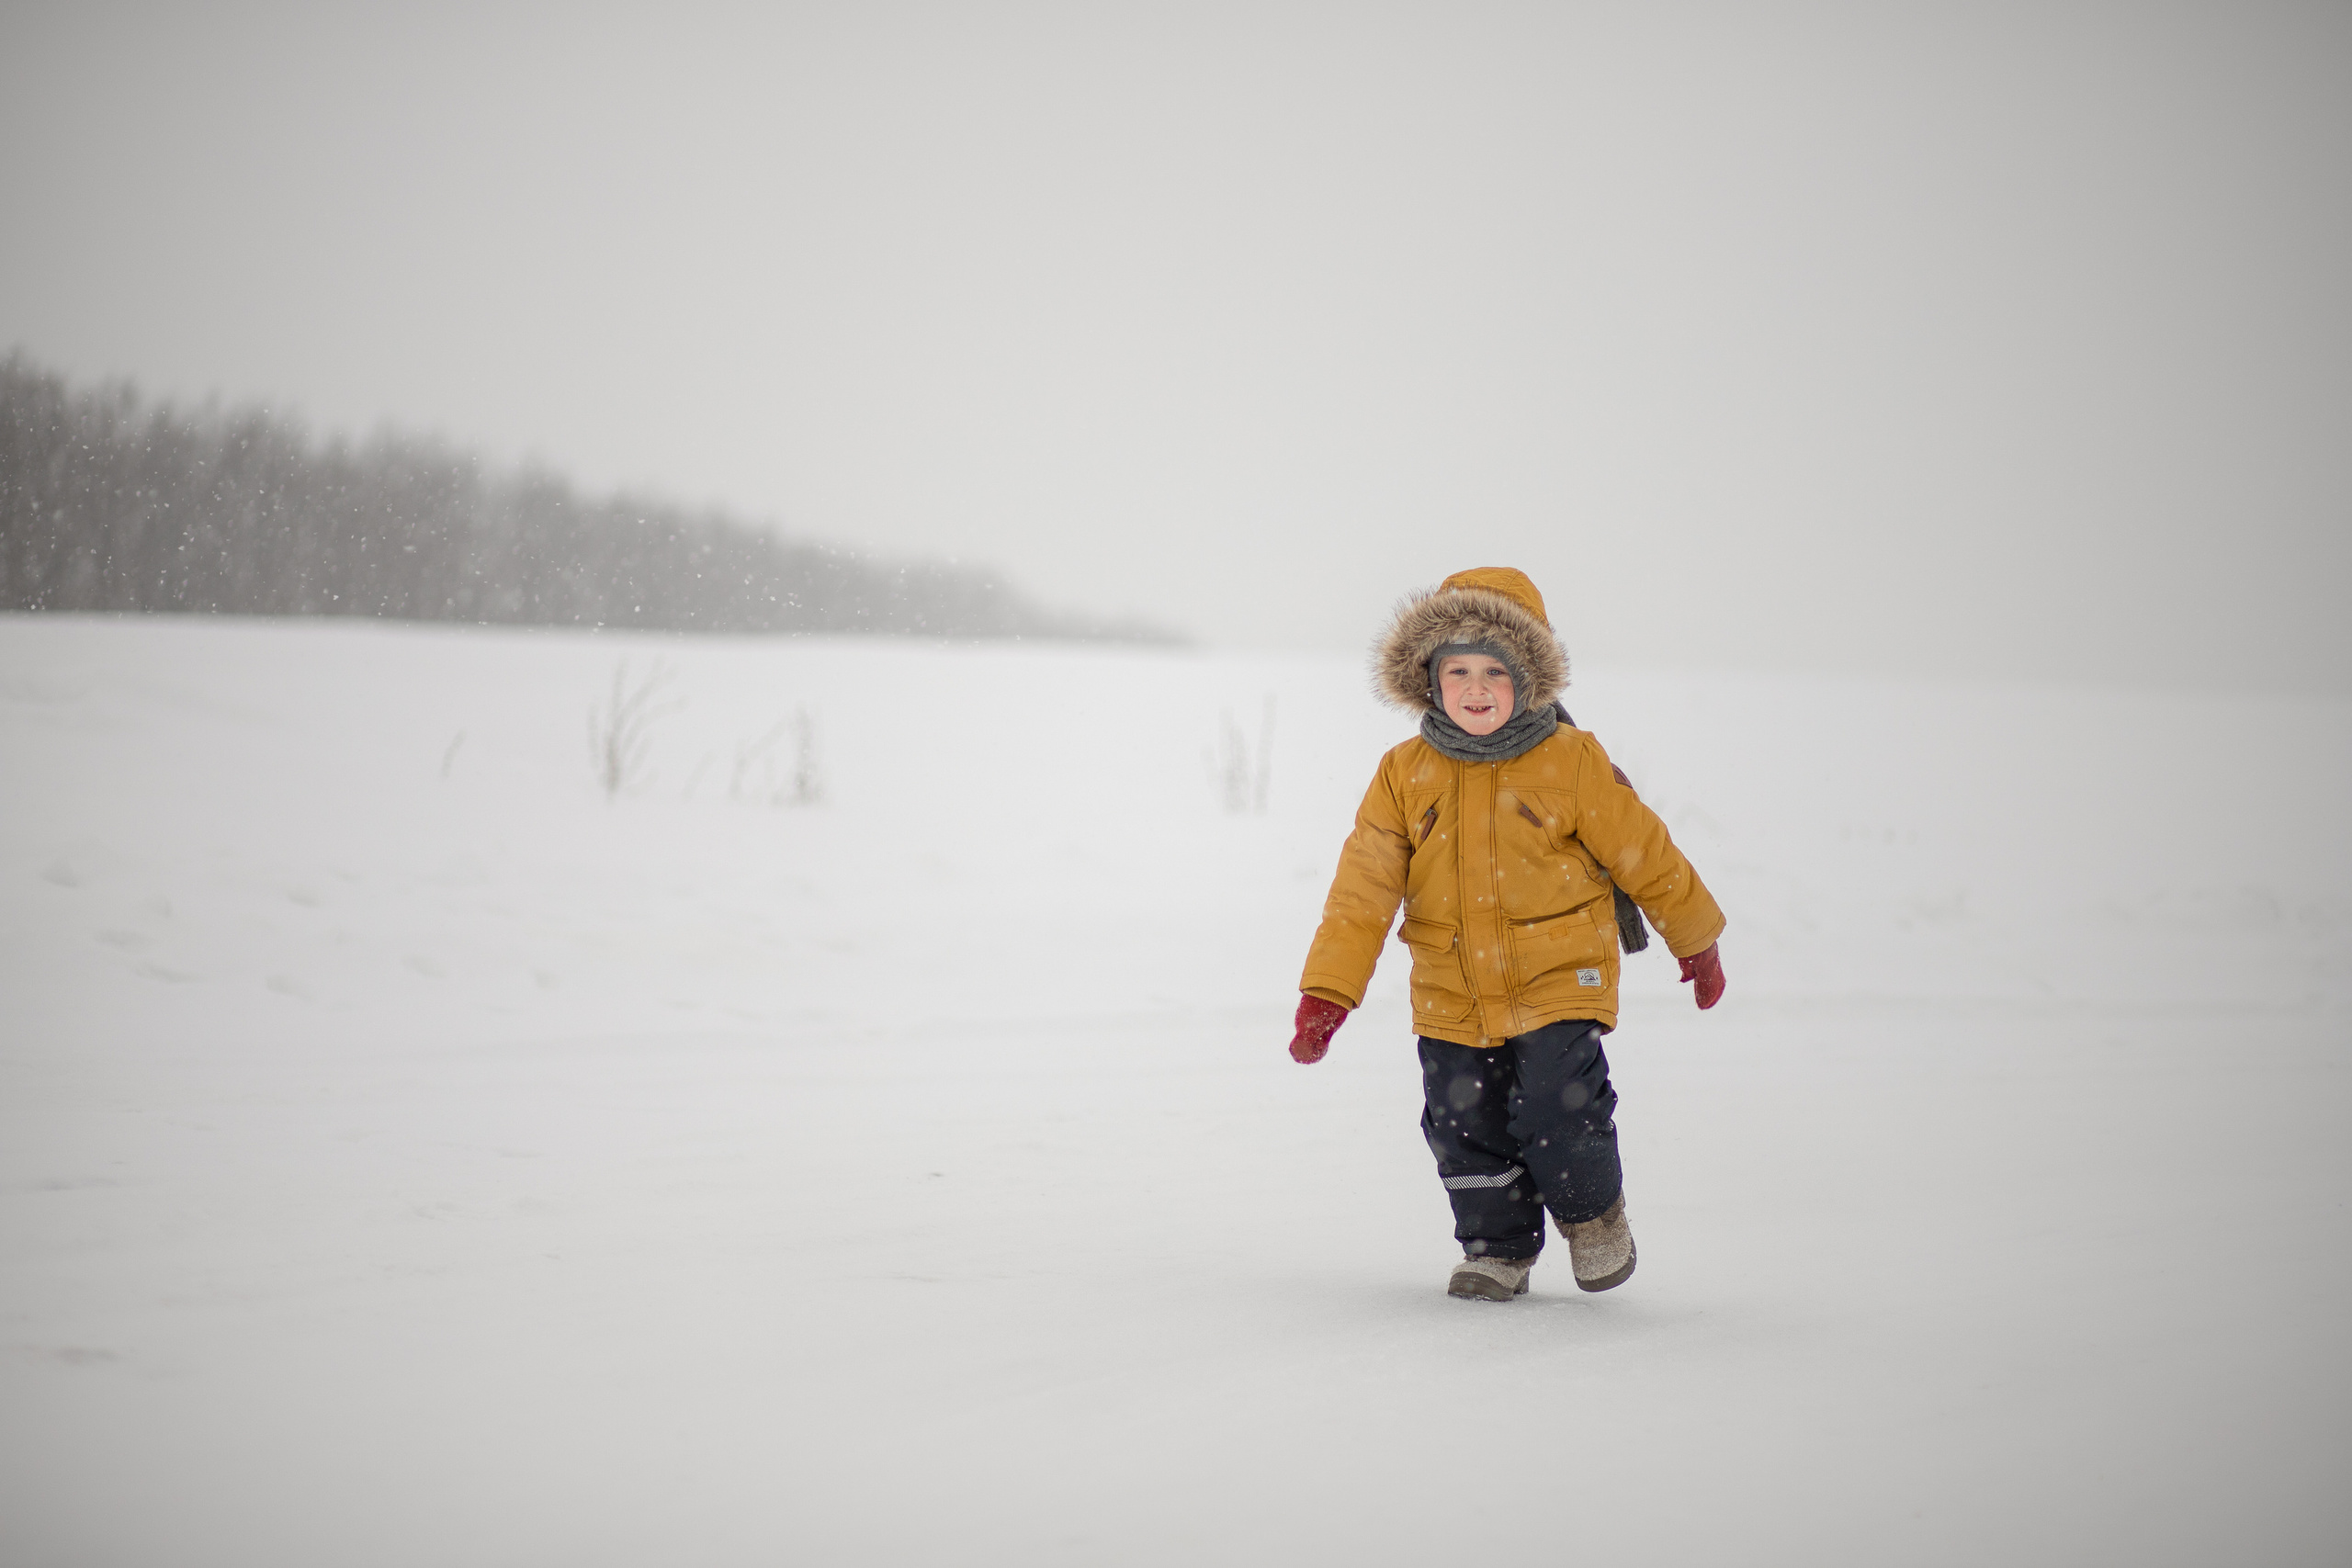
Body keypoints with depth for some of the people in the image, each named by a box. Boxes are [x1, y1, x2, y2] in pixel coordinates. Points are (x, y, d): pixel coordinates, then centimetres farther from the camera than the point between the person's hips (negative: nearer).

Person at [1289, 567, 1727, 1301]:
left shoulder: (1571, 763, -7)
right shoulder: (1404, 775, -2)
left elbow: (1644, 853, 3)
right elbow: (1363, 888, -3)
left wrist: (1697, 943, 13)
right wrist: (1326, 992, -8)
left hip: (1558, 982, -3)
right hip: (1453, 995, 3)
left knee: (1558, 1110, -12)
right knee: (1465, 1124, 4)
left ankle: (1593, 1212, 17)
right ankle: (1498, 1248, 25)